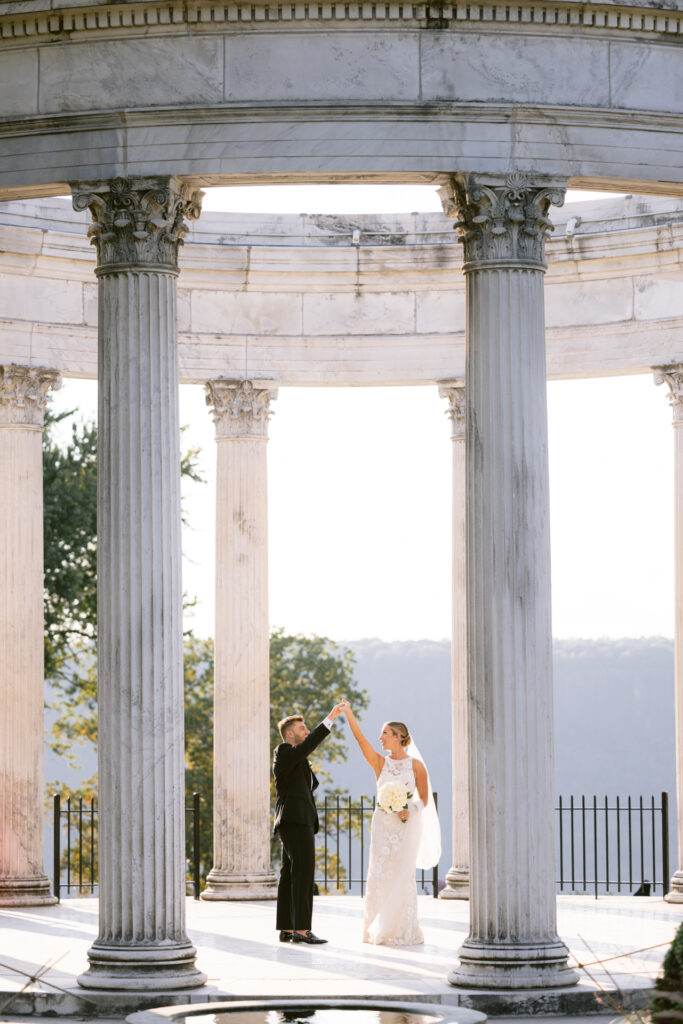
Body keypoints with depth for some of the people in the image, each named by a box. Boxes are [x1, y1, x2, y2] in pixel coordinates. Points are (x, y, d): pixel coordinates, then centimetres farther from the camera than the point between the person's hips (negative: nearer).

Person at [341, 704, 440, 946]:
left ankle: (403, 931, -1)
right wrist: (348, 713, -9)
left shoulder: (416, 766, 0)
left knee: (402, 875, -6)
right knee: (379, 874, -1)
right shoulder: (380, 763, 8)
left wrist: (410, 810, -15)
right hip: (382, 824, 3)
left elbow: (424, 799, 4)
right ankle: (380, 930, 5)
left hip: (407, 824, -3)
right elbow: (360, 739, -2)